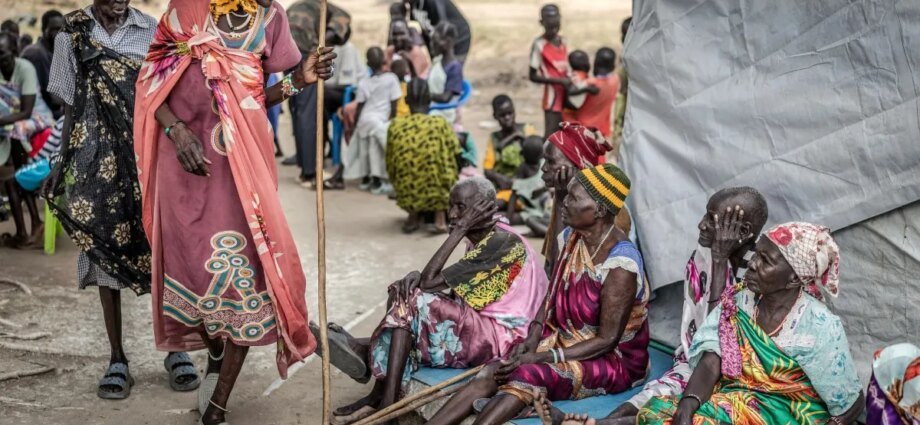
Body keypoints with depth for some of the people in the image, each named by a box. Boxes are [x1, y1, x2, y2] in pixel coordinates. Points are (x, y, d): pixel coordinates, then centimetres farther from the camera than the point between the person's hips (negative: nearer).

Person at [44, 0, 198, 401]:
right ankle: (117, 360, 11)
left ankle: (176, 350, 11)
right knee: (105, 256, 3)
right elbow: (71, 108, 11)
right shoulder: (72, 35, 6)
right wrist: (62, 165, 8)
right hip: (97, 164, 1)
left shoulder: (152, 32, 5)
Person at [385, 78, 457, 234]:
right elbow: (451, 163, -3)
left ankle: (414, 216, 15)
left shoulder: (395, 126, -3)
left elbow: (391, 168, 3)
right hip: (436, 196, -3)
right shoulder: (441, 124, -8)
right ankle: (440, 217, 12)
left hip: (407, 198, 3)